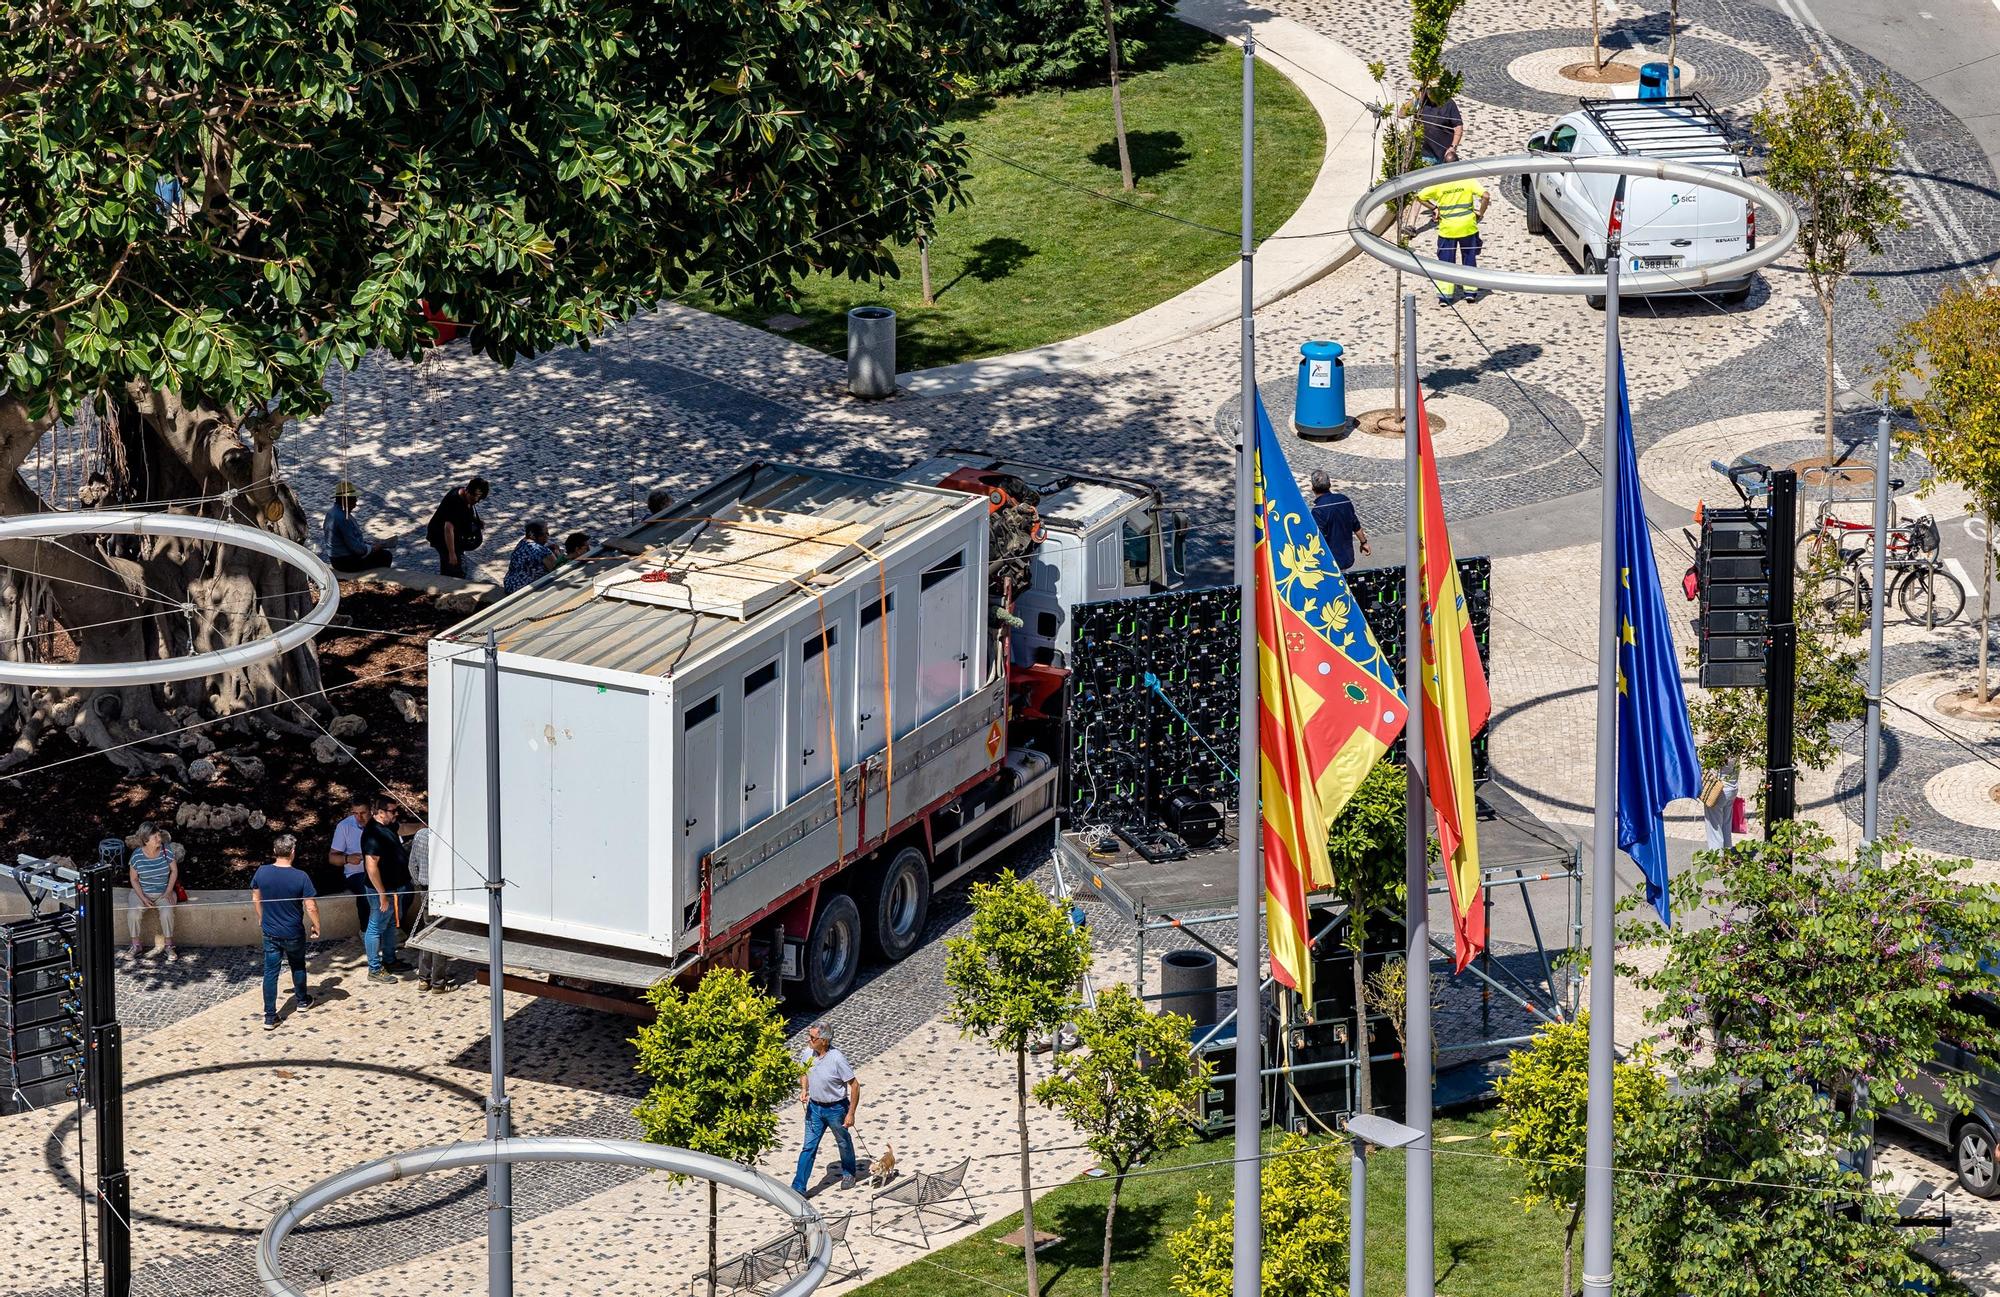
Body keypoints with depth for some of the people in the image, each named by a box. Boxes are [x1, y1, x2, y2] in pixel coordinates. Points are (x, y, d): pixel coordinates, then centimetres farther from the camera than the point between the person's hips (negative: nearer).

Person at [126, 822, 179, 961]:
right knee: (133, 913, -27)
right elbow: (134, 879, -2)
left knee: (167, 913, -30)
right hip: (141, 892, 0)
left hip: (163, 893, 0)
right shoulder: (137, 856, -11)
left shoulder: (167, 850, -9)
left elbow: (174, 871, 1)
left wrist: (168, 892, -10)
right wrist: (143, 899, -14)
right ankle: (135, 945, -8)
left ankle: (168, 945, -13)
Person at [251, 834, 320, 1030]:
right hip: (294, 933, -1)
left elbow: (255, 898, 5)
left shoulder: (262, 872, -10)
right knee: (298, 966, 24)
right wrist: (316, 926, 1)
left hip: (270, 932, 1)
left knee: (270, 972, 6)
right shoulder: (300, 877, -20)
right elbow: (311, 906, -16)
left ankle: (270, 1017, 4)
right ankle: (302, 1001, 43)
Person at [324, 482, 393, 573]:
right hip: (346, 563, -11)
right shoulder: (343, 518, -28)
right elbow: (355, 547, -26)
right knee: (385, 556, -1)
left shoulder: (331, 512, 5)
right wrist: (373, 548, -9)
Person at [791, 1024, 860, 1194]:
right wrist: (804, 1089, -7)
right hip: (814, 1107, 4)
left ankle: (848, 1174, 44)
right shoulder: (809, 1053, -9)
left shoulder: (837, 1059, -26)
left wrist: (851, 1113, -18)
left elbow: (854, 1085, -19)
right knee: (809, 1147, 2)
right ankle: (798, 1188, 1)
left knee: (844, 1143, 19)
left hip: (836, 1108, -4)